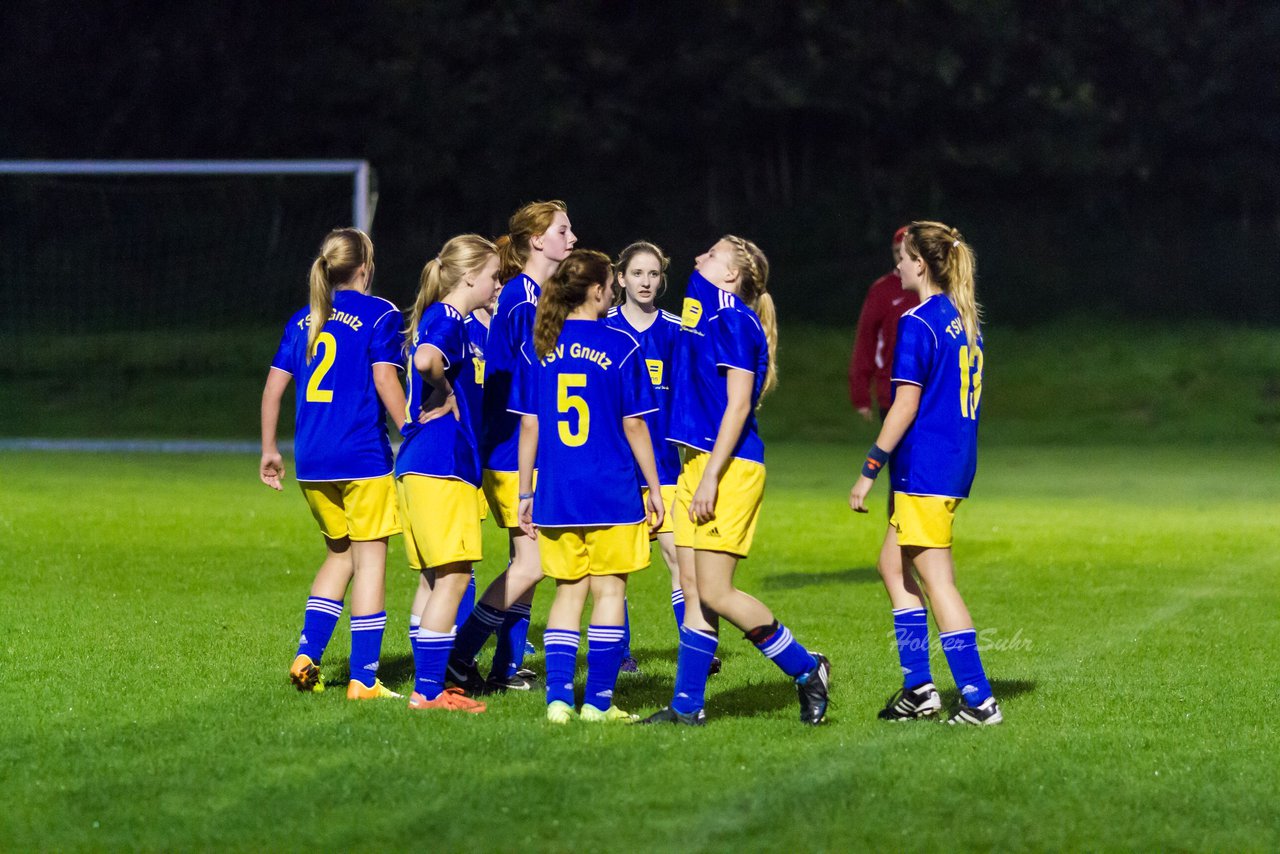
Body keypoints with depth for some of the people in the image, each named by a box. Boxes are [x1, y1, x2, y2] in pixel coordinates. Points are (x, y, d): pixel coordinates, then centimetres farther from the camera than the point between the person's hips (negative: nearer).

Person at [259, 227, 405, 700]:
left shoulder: (303, 320, 13)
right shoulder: (378, 314, -3)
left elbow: (273, 386, 11)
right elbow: (386, 381, -13)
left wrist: (269, 450, 19)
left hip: (312, 462, 6)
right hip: (363, 457, -6)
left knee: (339, 554, 21)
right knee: (369, 558, 1)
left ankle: (307, 655, 9)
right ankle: (362, 677, -2)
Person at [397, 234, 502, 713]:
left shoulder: (442, 318, 17)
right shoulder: (447, 319, -13)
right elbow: (425, 360, -33)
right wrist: (445, 396, -17)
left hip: (421, 466, 10)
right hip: (441, 464, -10)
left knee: (437, 579, 14)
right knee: (452, 578, -8)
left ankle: (429, 687, 17)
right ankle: (428, 691, -9)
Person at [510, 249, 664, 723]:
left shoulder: (536, 349, 3)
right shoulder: (621, 347, -6)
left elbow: (528, 426, 5)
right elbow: (634, 425, -3)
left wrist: (525, 493, 11)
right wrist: (655, 488, 5)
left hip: (556, 495, 3)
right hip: (613, 493, -3)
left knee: (568, 592, 11)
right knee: (609, 592, 4)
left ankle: (558, 695, 1)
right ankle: (598, 700, 3)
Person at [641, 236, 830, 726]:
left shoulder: (735, 322, -12)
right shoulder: (708, 315, 15)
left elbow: (738, 406, -17)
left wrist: (711, 477, -19)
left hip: (729, 466, -9)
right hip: (698, 462, 9)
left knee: (714, 591, -8)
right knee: (693, 587, 8)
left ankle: (806, 669, 5)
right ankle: (687, 705, 11)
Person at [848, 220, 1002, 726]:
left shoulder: (918, 323, -14)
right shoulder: (965, 319, 13)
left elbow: (906, 405, -17)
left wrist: (869, 470, -12)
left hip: (924, 469, -10)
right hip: (957, 462, 10)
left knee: (937, 583, -5)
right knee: (894, 565, 19)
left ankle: (979, 701, -7)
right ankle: (918, 688, 17)